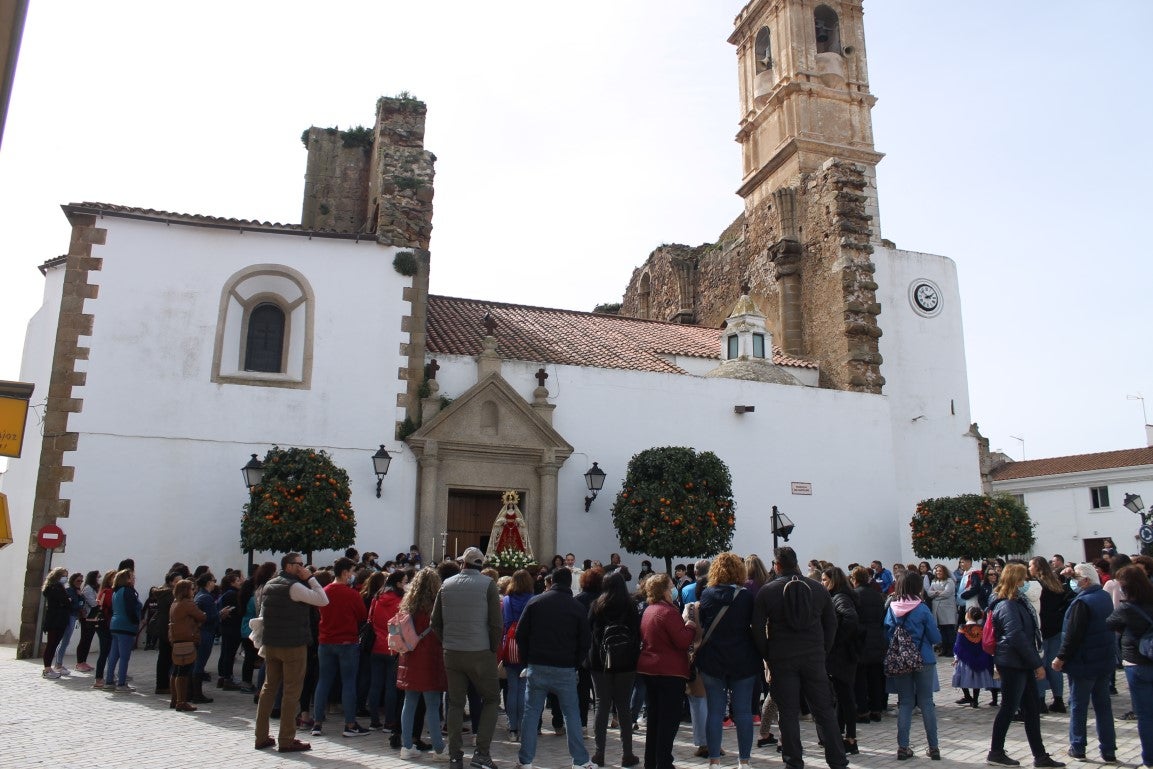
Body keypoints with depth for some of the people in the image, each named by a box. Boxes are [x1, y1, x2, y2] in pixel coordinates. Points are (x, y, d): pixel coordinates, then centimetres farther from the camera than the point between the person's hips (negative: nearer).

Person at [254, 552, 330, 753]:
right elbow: (323, 600, -19)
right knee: (291, 692, -1)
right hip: (294, 646, -8)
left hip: (271, 645, 8)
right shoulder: (294, 586, -14)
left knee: (269, 688, 14)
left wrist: (264, 643, 21)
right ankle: (286, 740, 2)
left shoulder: (269, 585, 12)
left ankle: (261, 737, 18)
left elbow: (261, 616, 16)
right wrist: (311, 578, -12)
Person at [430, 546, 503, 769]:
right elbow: (496, 623, -10)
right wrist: (494, 649, 2)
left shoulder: (446, 585, 3)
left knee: (455, 703, 13)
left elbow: (435, 622, 6)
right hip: (480, 653, -3)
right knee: (491, 700, 11)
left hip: (452, 654, 3)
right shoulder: (487, 584, -7)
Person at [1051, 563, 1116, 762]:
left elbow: (1073, 635, -22)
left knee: (1078, 705, 3)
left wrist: (1061, 657, -14)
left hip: (1083, 663, -8)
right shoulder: (1105, 597, 5)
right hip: (1105, 661, 8)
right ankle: (1109, 751, 16)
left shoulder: (1082, 602, -22)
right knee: (1103, 704, 13)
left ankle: (1077, 747, 11)